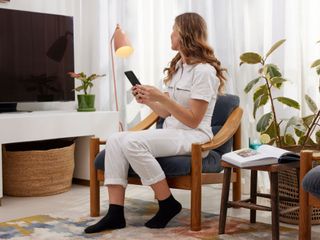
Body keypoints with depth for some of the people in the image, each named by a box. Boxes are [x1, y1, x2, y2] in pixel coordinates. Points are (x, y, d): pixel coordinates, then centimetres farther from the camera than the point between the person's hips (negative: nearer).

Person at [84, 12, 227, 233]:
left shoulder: (204, 71, -10)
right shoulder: (177, 67, 18)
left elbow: (193, 120, -16)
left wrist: (160, 96, -20)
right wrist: (148, 101, 0)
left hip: (194, 137, -8)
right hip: (171, 133, 9)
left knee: (133, 142, -30)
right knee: (115, 140, -15)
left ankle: (168, 204, -15)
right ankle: (115, 214, -20)